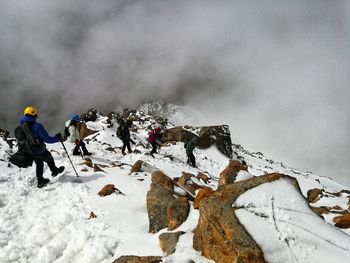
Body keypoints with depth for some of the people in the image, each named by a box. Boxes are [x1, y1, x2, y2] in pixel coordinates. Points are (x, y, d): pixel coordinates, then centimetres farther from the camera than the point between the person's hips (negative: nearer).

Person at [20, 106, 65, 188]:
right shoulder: (37, 126, -24)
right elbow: (47, 139, -22)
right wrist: (57, 138, -6)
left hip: (29, 153, 6)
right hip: (40, 151, -6)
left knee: (39, 164, 26)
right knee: (49, 159, 24)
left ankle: (40, 181, 31)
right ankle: (54, 171, 48)